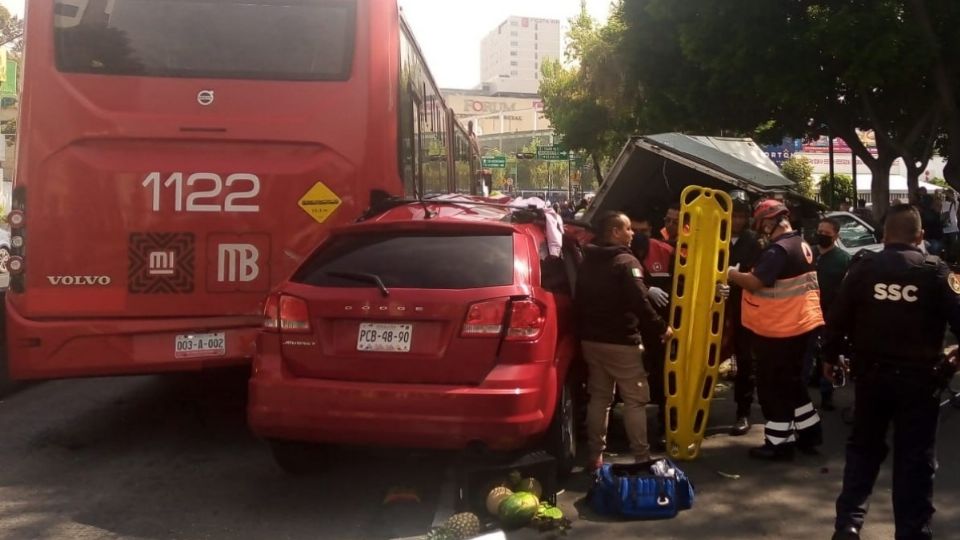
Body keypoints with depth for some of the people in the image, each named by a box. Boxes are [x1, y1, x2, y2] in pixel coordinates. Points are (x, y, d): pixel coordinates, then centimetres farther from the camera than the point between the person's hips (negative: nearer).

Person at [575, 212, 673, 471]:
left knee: (598, 397, 13)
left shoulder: (587, 261, 11)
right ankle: (641, 457, 2)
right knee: (635, 400, 1)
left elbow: (579, 300, 15)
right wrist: (661, 327, -9)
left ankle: (595, 456, 14)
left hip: (591, 340, 7)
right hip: (621, 342, -7)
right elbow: (639, 302, -20)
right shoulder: (626, 262, -13)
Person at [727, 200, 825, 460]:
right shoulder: (802, 245, 11)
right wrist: (742, 275, 9)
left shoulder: (779, 249, -21)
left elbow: (755, 283, -26)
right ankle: (809, 432, 28)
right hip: (800, 324, 10)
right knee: (791, 381, 21)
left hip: (779, 330, -10)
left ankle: (779, 443, 9)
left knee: (773, 386, 2)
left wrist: (731, 274, -11)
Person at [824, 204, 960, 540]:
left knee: (863, 448, 17)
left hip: (872, 373, 2)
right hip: (918, 377, -2)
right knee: (915, 458, 8)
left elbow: (837, 317, -3)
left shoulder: (863, 267, -4)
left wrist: (830, 355, 12)